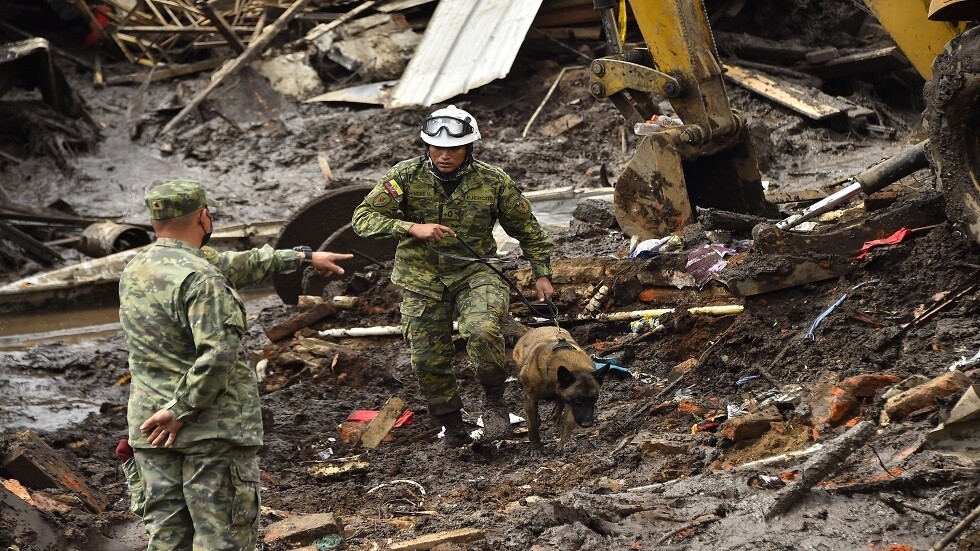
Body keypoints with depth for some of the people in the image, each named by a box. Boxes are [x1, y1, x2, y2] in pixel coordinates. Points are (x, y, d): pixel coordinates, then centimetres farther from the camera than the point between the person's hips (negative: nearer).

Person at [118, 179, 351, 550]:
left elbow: (230, 266, 18)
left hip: (151, 431, 8)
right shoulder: (199, 279, -17)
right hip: (213, 429, -8)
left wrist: (301, 257, 23)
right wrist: (180, 411, -15)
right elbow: (218, 353, -27)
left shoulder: (134, 272, 11)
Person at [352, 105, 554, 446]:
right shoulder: (406, 177, -9)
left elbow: (527, 229, 7)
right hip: (422, 280, 2)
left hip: (475, 273, -2)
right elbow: (363, 218, -14)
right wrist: (413, 228, -27)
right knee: (429, 361, 3)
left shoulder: (493, 182, -7)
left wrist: (542, 274, 5)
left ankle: (494, 402, -7)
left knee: (482, 331, -30)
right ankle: (452, 427, 25)